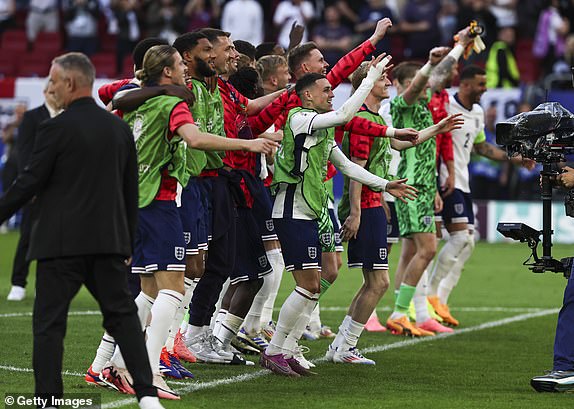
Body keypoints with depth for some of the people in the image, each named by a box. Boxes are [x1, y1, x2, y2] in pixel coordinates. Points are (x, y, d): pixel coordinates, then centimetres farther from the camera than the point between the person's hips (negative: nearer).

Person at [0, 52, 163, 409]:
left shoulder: (57, 128, -10)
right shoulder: (120, 128, 9)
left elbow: (29, 183, -8)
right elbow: (131, 192, 13)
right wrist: (128, 244, 19)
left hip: (62, 244, -5)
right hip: (110, 241, 5)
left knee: (49, 323, 1)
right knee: (123, 315, 10)